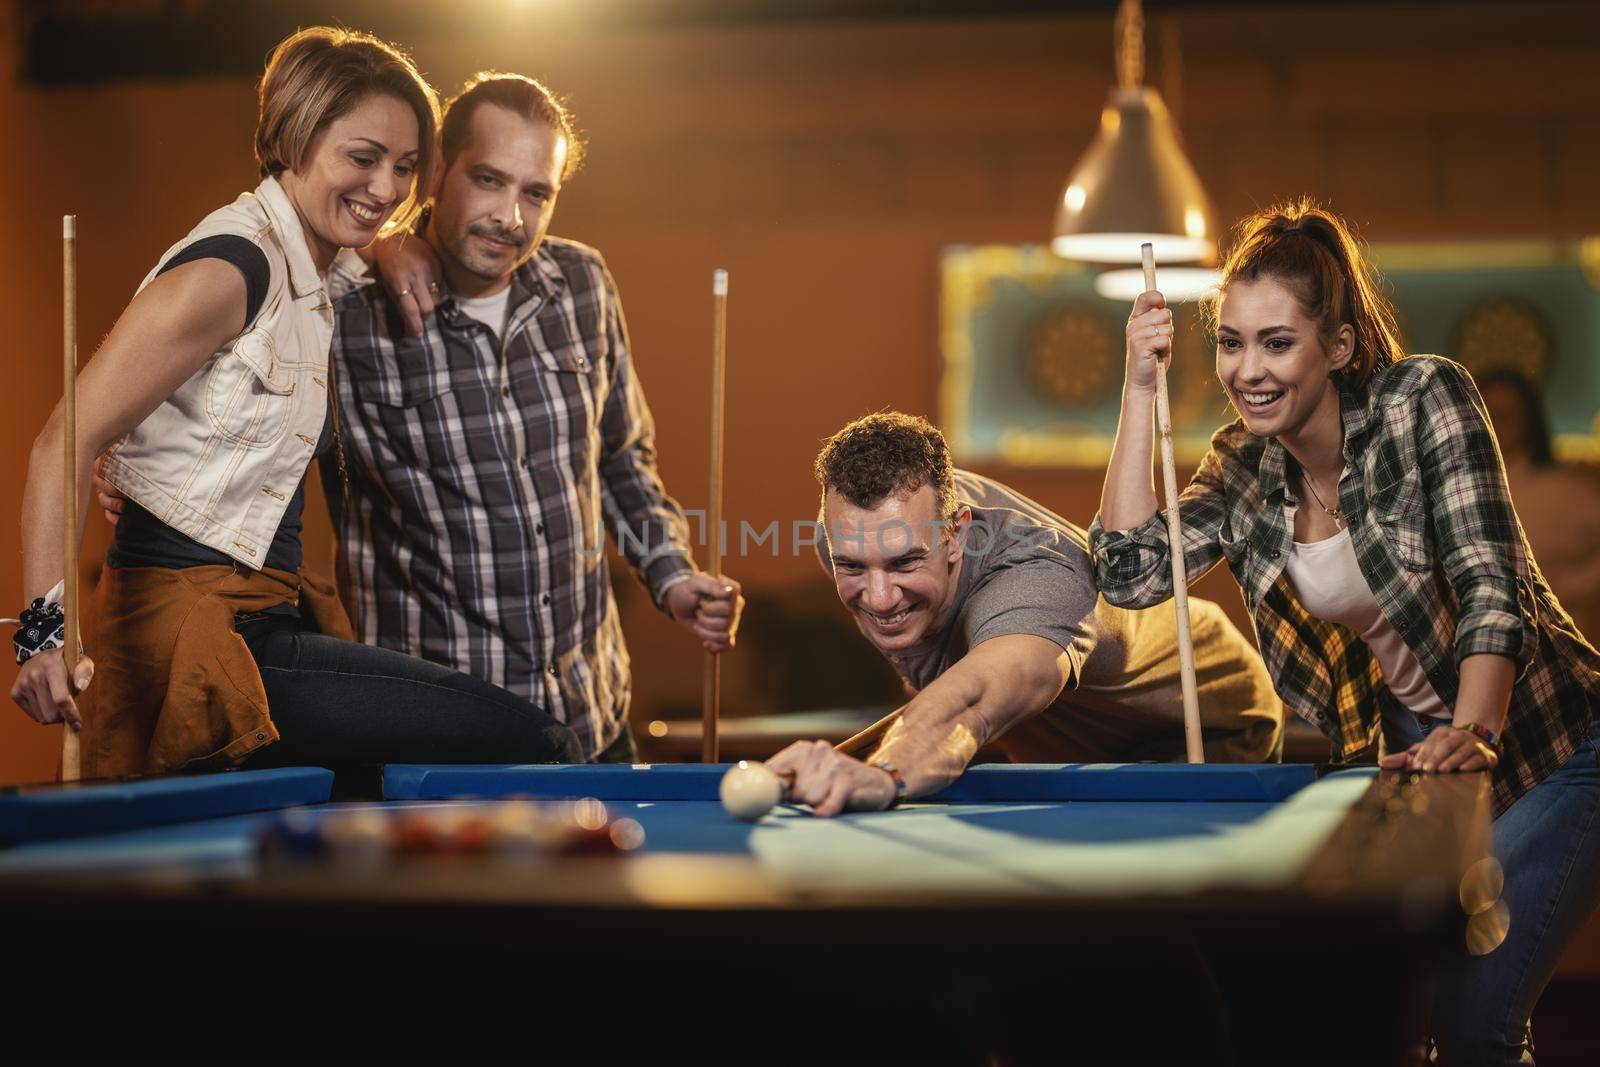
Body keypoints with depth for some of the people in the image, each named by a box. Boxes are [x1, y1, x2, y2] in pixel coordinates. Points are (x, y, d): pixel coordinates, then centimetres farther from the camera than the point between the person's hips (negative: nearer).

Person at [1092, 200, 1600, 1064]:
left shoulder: (1423, 397, -17)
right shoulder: (1243, 467, -1)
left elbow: (1490, 585, -25)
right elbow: (1132, 572, -14)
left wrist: (1471, 734, -40)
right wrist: (1141, 386, -13)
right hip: (1407, 752, 6)